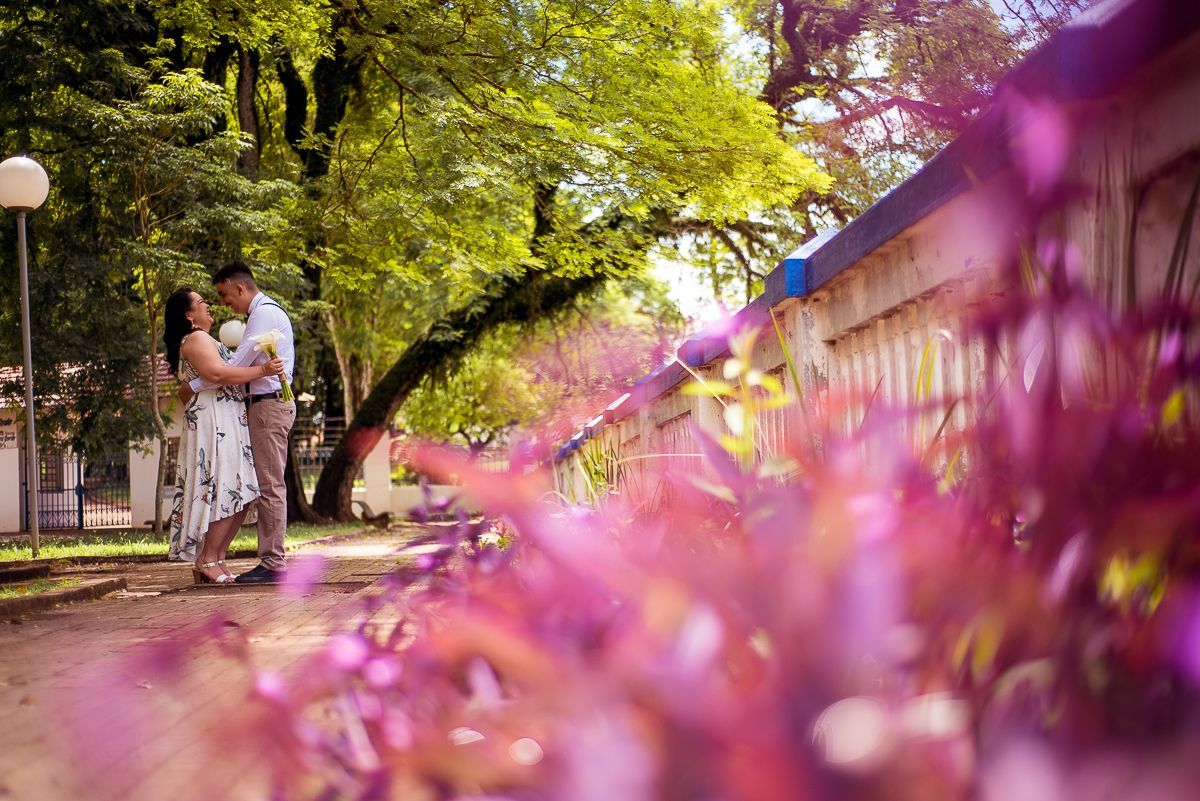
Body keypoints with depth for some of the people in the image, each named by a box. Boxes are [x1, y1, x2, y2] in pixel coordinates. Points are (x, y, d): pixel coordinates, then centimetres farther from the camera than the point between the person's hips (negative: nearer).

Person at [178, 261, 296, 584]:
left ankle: (273, 564, -9)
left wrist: (193, 386, -9)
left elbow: (235, 366, -17)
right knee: (267, 486, 8)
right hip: (269, 403, 10)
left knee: (270, 485, -9)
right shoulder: (268, 311, 21)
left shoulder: (264, 313, -12)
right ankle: (270, 561, 9)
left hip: (269, 405, -10)